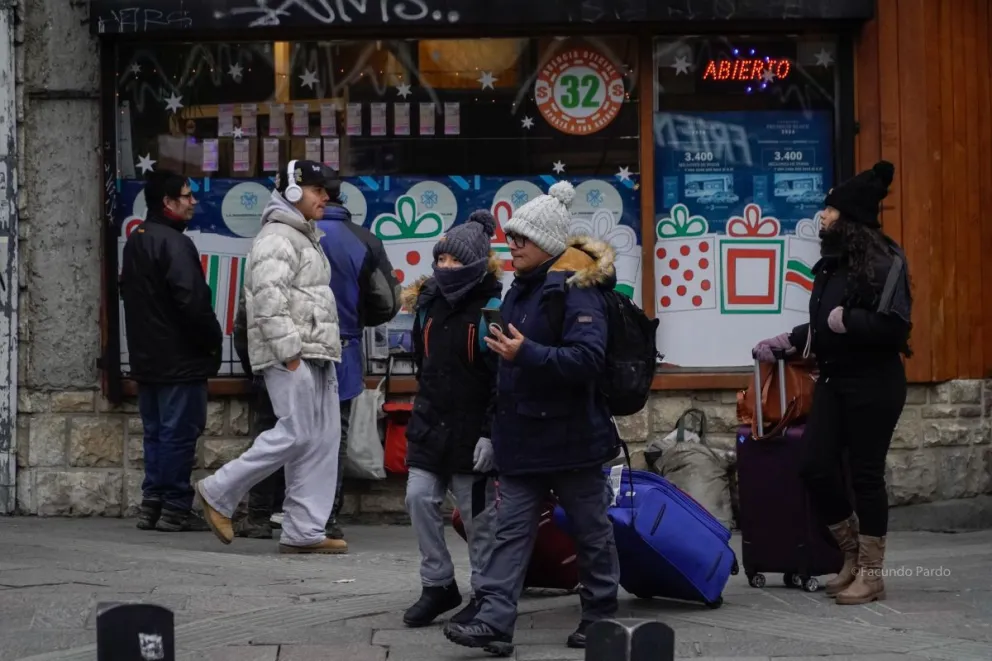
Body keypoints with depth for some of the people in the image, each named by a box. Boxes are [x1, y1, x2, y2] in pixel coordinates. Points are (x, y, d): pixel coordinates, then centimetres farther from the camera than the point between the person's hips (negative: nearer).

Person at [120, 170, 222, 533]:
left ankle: (152, 502, 15)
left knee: (156, 431, 14)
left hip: (146, 357, 9)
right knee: (180, 432, -5)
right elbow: (193, 302, -21)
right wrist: (213, 340, -8)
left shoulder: (135, 241, 14)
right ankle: (175, 507, -3)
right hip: (180, 358, -9)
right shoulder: (174, 243, -16)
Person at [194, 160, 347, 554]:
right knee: (297, 434, -13)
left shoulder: (305, 238, 24)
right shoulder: (276, 238, -10)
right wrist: (289, 351, -23)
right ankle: (218, 493, 0)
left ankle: (304, 532, 6)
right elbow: (269, 299, -20)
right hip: (290, 357, -10)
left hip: (316, 355, 10)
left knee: (324, 438, 5)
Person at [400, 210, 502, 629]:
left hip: (472, 431, -6)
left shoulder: (491, 310, -14)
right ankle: (437, 585, 13)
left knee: (477, 513, 4)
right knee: (420, 499, 1)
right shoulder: (430, 303, 6)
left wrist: (490, 434, -18)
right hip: (430, 425, 6)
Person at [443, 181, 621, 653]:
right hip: (524, 438, 8)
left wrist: (527, 354, -34)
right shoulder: (521, 290, 13)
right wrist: (498, 429, 19)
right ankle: (494, 621, -2)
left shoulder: (577, 290, -14)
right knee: (511, 530, 1)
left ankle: (600, 618, 20)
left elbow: (588, 358, -26)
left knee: (591, 532, 8)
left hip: (571, 437, -8)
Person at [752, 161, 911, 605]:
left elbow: (894, 325, -24)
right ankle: (853, 555, 23)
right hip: (833, 380, 8)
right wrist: (786, 343, 18)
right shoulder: (831, 262, 11)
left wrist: (845, 320, -17)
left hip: (873, 383, -8)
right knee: (817, 469, 3)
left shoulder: (885, 261, -13)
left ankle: (871, 574, 11)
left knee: (865, 474, -1)